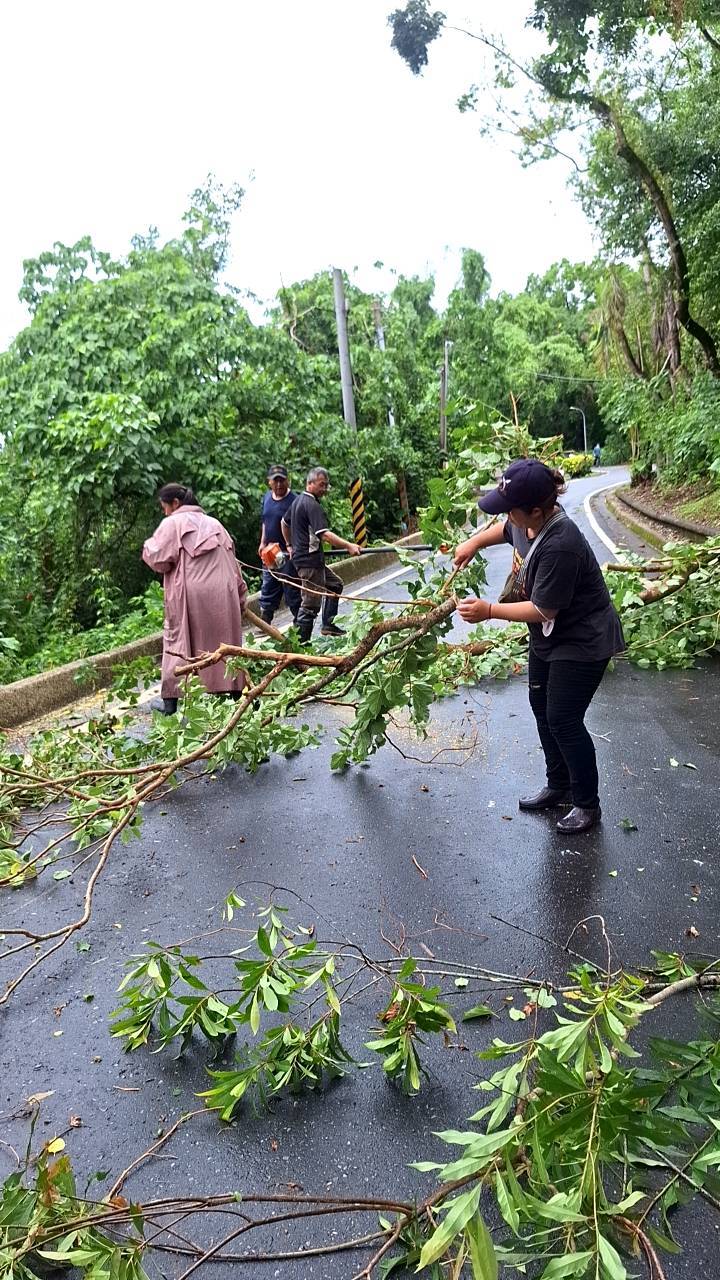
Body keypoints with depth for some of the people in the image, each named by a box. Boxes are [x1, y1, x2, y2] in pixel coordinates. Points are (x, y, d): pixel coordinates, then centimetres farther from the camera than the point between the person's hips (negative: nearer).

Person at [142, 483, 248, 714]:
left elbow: (157, 559, -8)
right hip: (223, 593, 5)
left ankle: (171, 700, -5)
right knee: (224, 641, 13)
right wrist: (240, 595, 20)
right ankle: (233, 690, 12)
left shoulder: (172, 524, 0)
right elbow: (232, 563, 17)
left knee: (179, 640, 1)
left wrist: (149, 545, 13)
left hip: (190, 594, -5)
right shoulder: (213, 523, 18)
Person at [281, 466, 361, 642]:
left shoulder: (298, 501, 14)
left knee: (335, 584, 23)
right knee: (310, 605, -7)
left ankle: (328, 625, 23)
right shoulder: (312, 505, -18)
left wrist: (290, 545, 36)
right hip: (309, 560, -11)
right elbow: (324, 534, -30)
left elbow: (285, 523, 29)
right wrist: (348, 546, -35)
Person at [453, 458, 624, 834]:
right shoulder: (527, 521, -8)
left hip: (582, 643, -10)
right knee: (541, 707, 17)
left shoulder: (559, 546, -35)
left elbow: (543, 610, -28)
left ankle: (588, 804, 17)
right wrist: (474, 543, 5)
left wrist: (489, 611, -22)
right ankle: (558, 787, 34)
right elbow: (503, 530, 19)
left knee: (563, 721, -3)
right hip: (548, 637, 10)